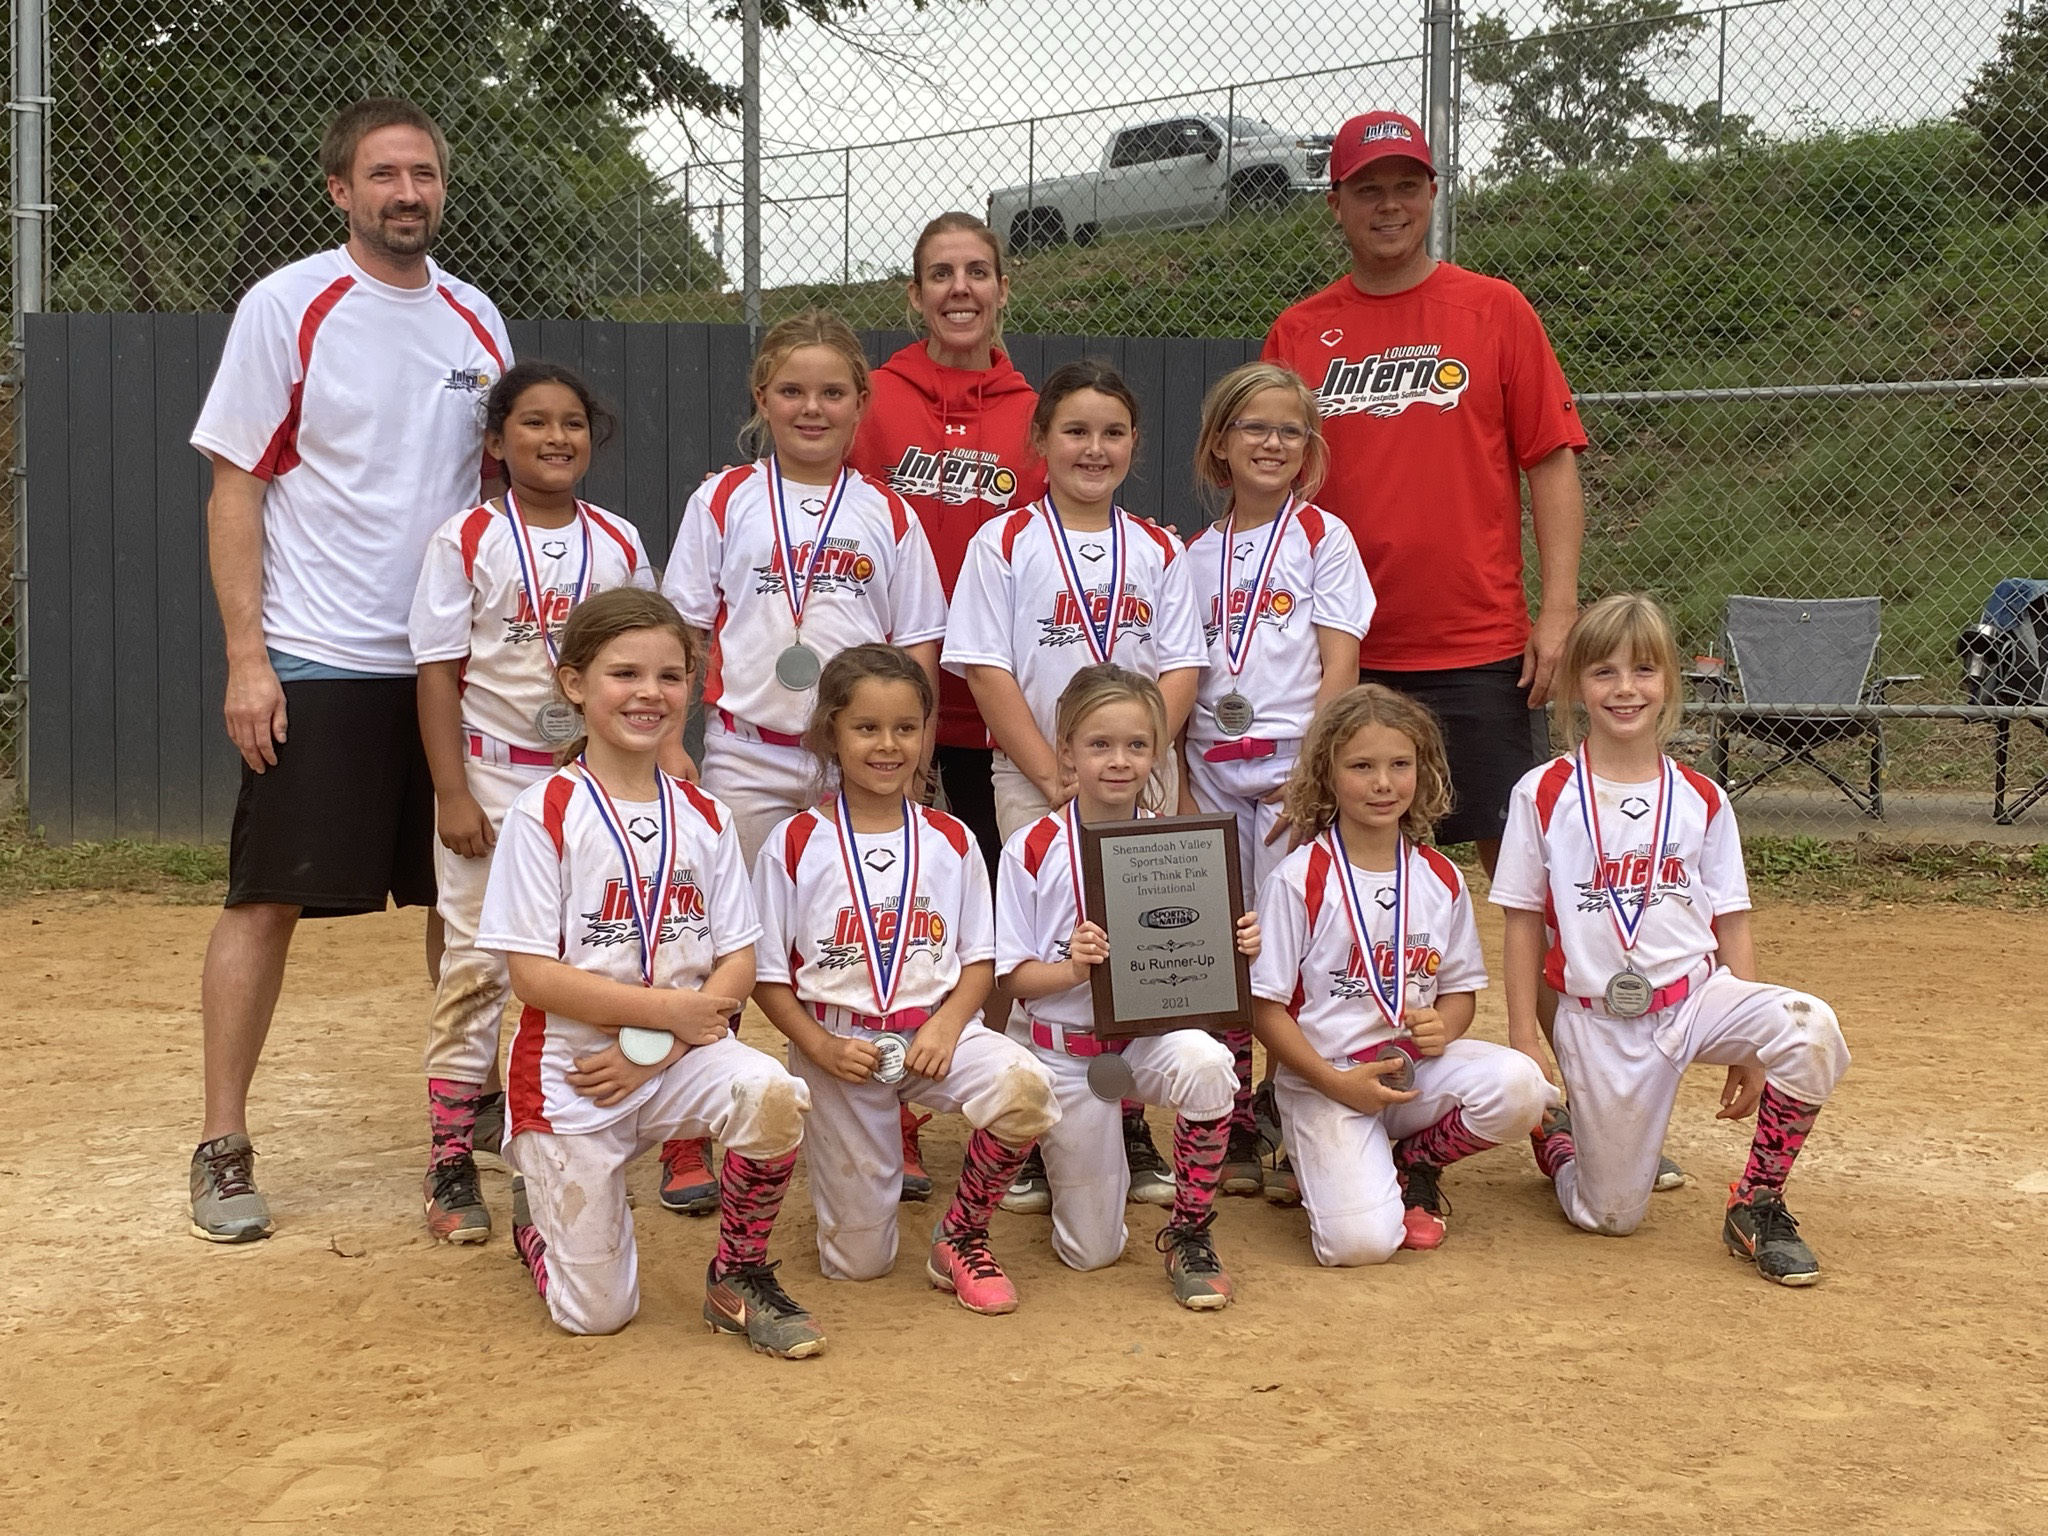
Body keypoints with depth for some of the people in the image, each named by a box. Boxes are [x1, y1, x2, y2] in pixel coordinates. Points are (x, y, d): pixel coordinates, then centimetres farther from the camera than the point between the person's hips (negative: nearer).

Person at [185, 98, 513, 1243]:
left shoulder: (478, 321, 9)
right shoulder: (288, 307, -5)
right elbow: (235, 486, -6)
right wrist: (247, 657, -13)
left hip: (453, 665, 5)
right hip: (315, 666, -4)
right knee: (269, 898, -1)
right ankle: (224, 1146, 7)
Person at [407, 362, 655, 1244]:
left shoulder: (619, 545, 4)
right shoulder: (467, 541, -6)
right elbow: (438, 673, -7)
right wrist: (453, 794, -12)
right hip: (494, 780, -3)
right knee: (476, 963, -2)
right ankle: (452, 1157, 4)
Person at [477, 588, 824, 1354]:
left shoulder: (704, 818, 3)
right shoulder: (543, 814, -10)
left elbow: (738, 962, 0)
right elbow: (533, 974, -14)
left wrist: (656, 1048, -15)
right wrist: (670, 1009, -17)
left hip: (683, 1055, 3)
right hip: (570, 1068, -3)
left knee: (773, 1096, -31)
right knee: (595, 1315, 0)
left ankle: (738, 1280, -6)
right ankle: (539, 1212, 35)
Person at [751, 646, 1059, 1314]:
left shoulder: (951, 840, 3)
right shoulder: (794, 845, -5)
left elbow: (979, 958, 5)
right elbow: (768, 976, -2)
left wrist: (947, 1024, -14)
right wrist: (821, 1047, -16)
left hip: (934, 1028, 2)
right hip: (838, 1042, -2)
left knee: (1025, 1087, -32)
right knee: (858, 1260, 1)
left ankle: (960, 1241, -7)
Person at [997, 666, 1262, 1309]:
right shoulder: (1033, 849, -10)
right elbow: (1014, 976, -7)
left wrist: (1237, 949, -18)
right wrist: (1070, 970, -27)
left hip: (1157, 1032, 1)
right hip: (1067, 1050, -1)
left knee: (1205, 1063, -37)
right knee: (1090, 1251, 5)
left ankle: (1189, 1233, -13)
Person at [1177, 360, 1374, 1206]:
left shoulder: (1323, 537, 1)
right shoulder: (1197, 553, 12)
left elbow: (1340, 667, -5)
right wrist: (1177, 782, 4)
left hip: (1294, 766, -4)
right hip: (1212, 772, 4)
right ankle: (1233, 1135, 16)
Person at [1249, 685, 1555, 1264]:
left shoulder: (1441, 880, 5)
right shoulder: (1299, 880, -9)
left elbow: (1460, 989, 13)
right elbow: (1264, 1006, -7)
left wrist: (1442, 1027, -11)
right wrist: (1339, 1083, -17)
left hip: (1417, 1064, 4)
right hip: (1322, 1079, -4)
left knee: (1517, 1086, -27)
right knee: (1361, 1241, -24)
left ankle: (1415, 1163, 3)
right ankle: (1332, 1162, 13)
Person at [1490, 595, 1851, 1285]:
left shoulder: (1701, 799, 4)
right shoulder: (1543, 794, -1)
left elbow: (1731, 923, 6)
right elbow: (1523, 922, 2)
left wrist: (1748, 1043, 0)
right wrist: (1524, 1038, -2)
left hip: (1697, 990, 2)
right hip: (1598, 1020, -1)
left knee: (1809, 1029, -30)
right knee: (1611, 1216, 1)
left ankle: (1756, 1206, -10)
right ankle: (1553, 1136, 36)